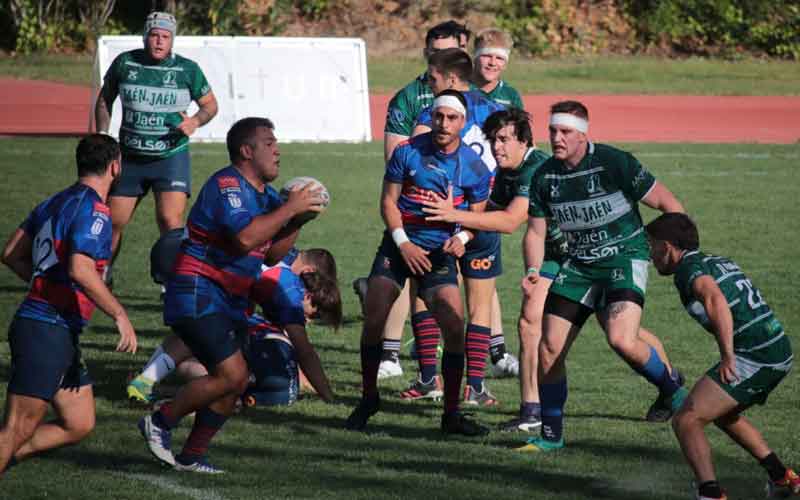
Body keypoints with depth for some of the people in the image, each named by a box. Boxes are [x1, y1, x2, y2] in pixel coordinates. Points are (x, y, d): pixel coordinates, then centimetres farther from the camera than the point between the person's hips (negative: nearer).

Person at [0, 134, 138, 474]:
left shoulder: (53, 203, 16)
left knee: (79, 426, 12)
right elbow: (80, 270, -25)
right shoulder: (94, 210, -12)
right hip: (47, 332, -10)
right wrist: (119, 314, -20)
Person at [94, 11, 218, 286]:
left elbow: (210, 104, 7)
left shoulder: (187, 69, -5)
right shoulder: (124, 63, -1)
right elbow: (104, 99, 13)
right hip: (130, 158, 2)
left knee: (170, 220, -19)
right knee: (113, 221, 6)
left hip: (171, 157, -2)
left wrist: (195, 121, -14)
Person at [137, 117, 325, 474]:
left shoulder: (265, 194, 14)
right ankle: (160, 423, -3)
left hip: (229, 300, 10)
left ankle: (191, 456, 15)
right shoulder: (227, 185, -16)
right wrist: (290, 209, -22)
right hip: (196, 294, -10)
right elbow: (246, 237, -30)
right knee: (231, 374, -18)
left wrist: (297, 218, 3)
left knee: (236, 383, 6)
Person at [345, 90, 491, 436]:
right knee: (374, 318, -12)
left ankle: (451, 413, -1)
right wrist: (404, 243, -10)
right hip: (399, 243, 0)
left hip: (439, 251, 0)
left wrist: (460, 238, -14)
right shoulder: (408, 152, -6)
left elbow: (477, 214, 6)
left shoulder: (474, 167, -4)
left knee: (454, 327, -13)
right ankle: (368, 398, 8)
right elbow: (388, 201, 1)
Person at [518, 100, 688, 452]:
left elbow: (666, 202, -10)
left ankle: (671, 389, 0)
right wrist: (532, 271, -8)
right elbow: (535, 229, 9)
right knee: (549, 348, -2)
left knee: (622, 340, -28)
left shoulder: (614, 162, -16)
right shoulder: (544, 175, 0)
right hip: (579, 264, 5)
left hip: (625, 258, -5)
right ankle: (551, 435, 14)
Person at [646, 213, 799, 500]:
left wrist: (728, 356, -29)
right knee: (724, 415, 31)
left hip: (754, 357, -9)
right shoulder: (721, 262, 21)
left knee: (686, 421, -11)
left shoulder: (690, 268, -8)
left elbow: (716, 300, -28)